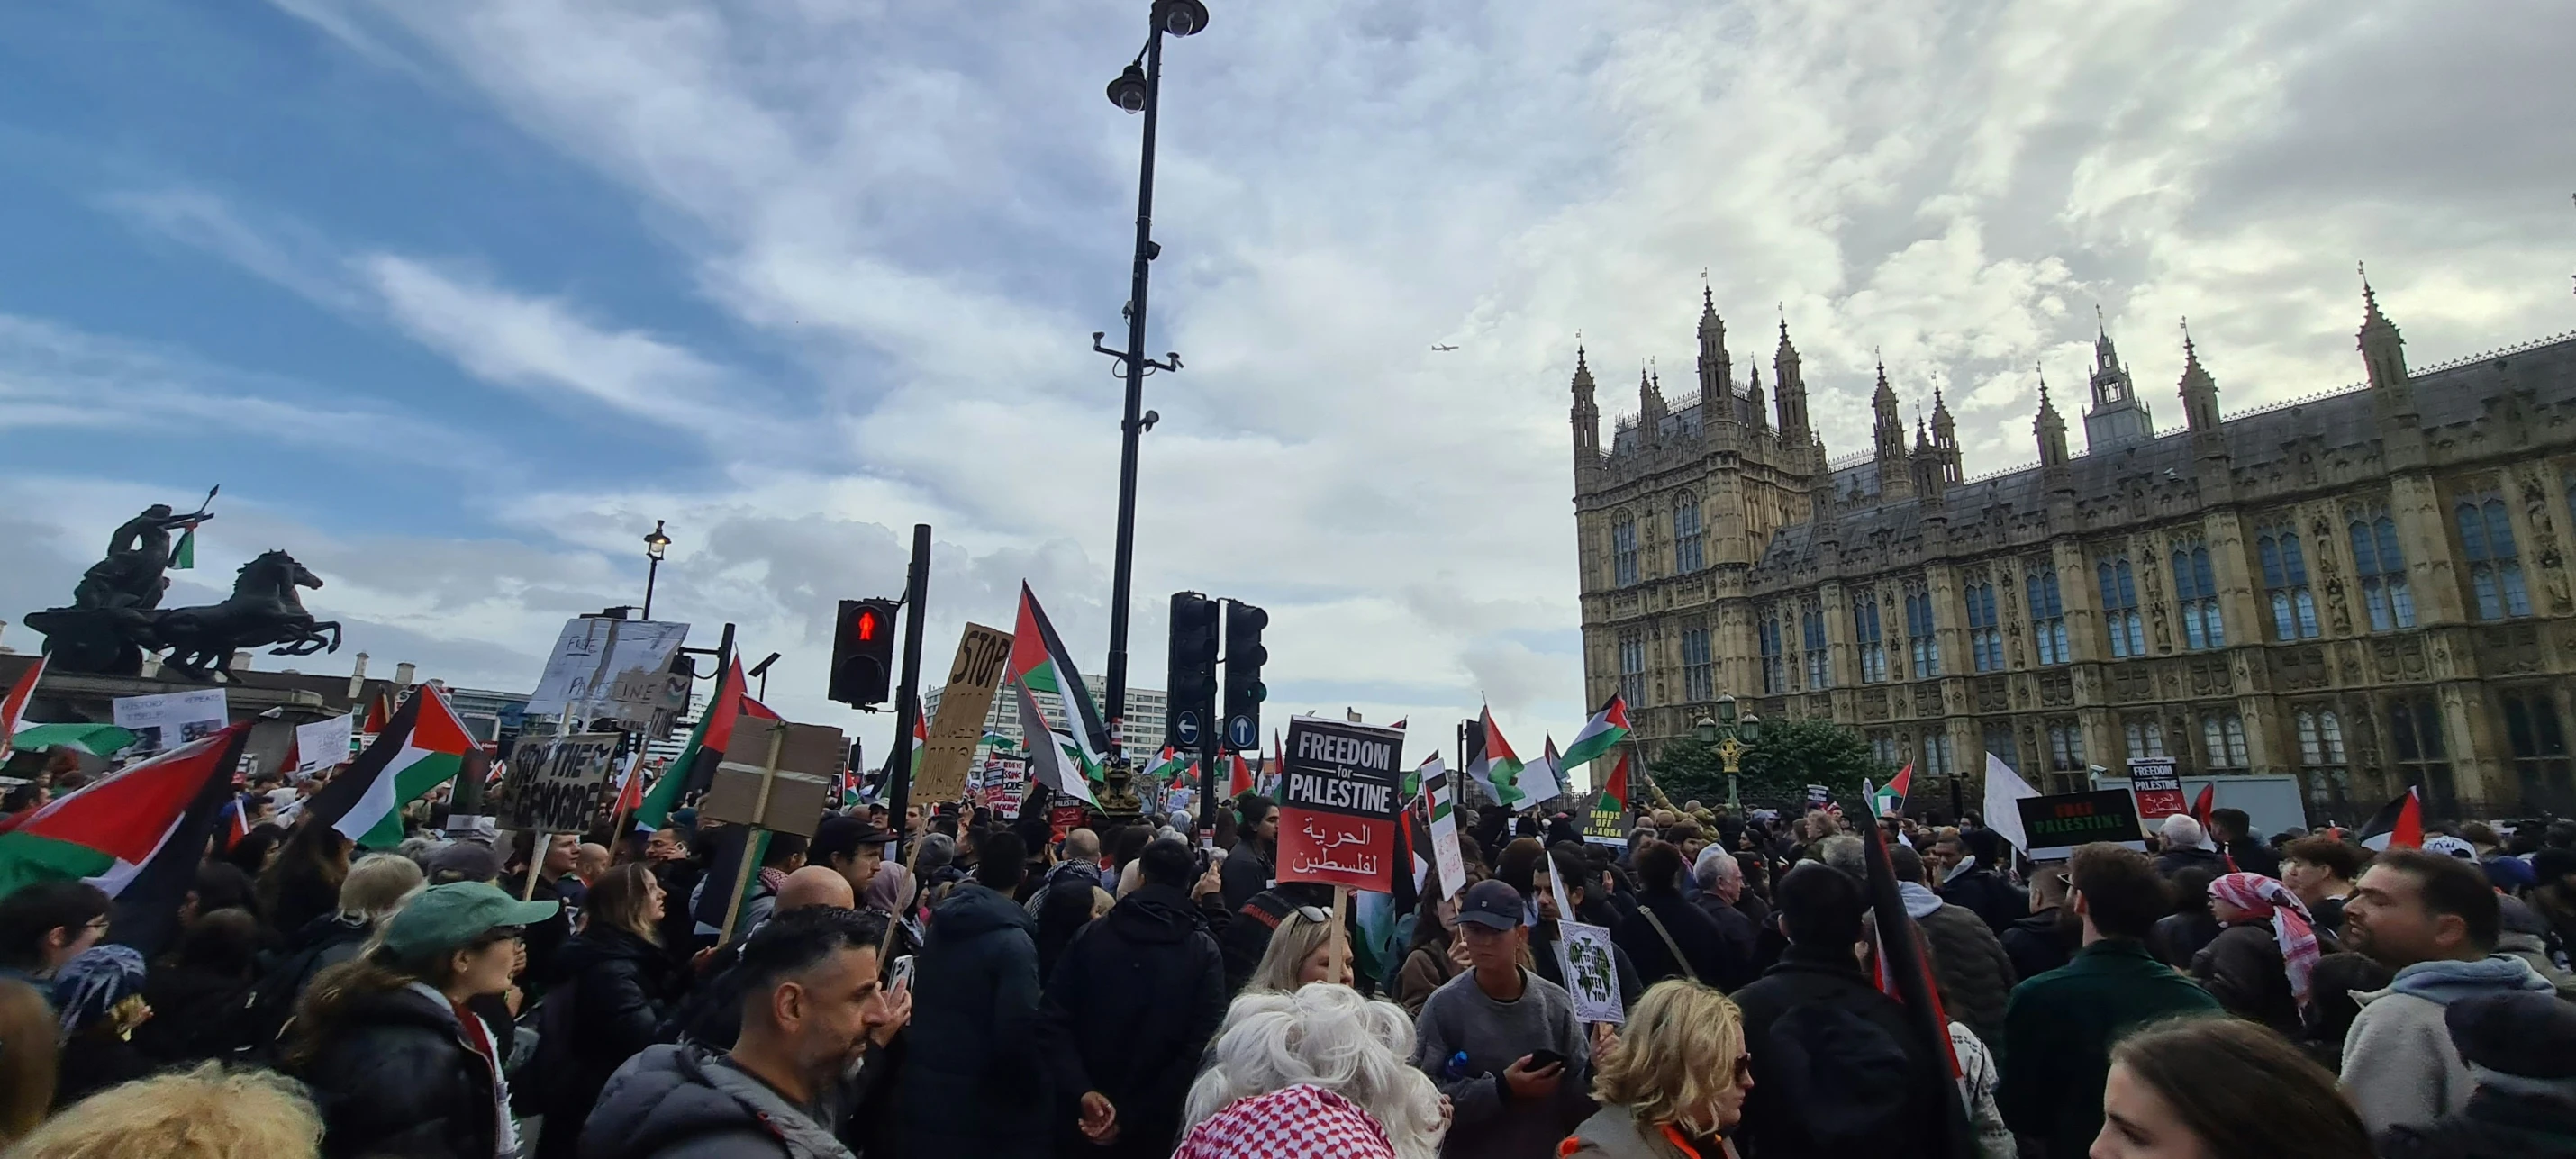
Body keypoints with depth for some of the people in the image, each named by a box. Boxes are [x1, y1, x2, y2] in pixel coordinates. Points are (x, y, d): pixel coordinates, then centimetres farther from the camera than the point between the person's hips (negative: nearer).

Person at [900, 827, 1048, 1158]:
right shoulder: (1012, 941, -21)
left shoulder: (942, 923, 3)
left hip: (924, 1086, 7)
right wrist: (1037, 1095, -9)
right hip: (982, 1099, -7)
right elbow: (1020, 1031, -25)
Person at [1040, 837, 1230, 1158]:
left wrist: (1081, 1091, -15)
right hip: (1155, 1129, -2)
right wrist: (1136, 1118, -14)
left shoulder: (1089, 935, -2)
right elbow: (1201, 1047, -16)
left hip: (1083, 1119, 2)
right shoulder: (1205, 953, -8)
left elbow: (1052, 1021, -8)